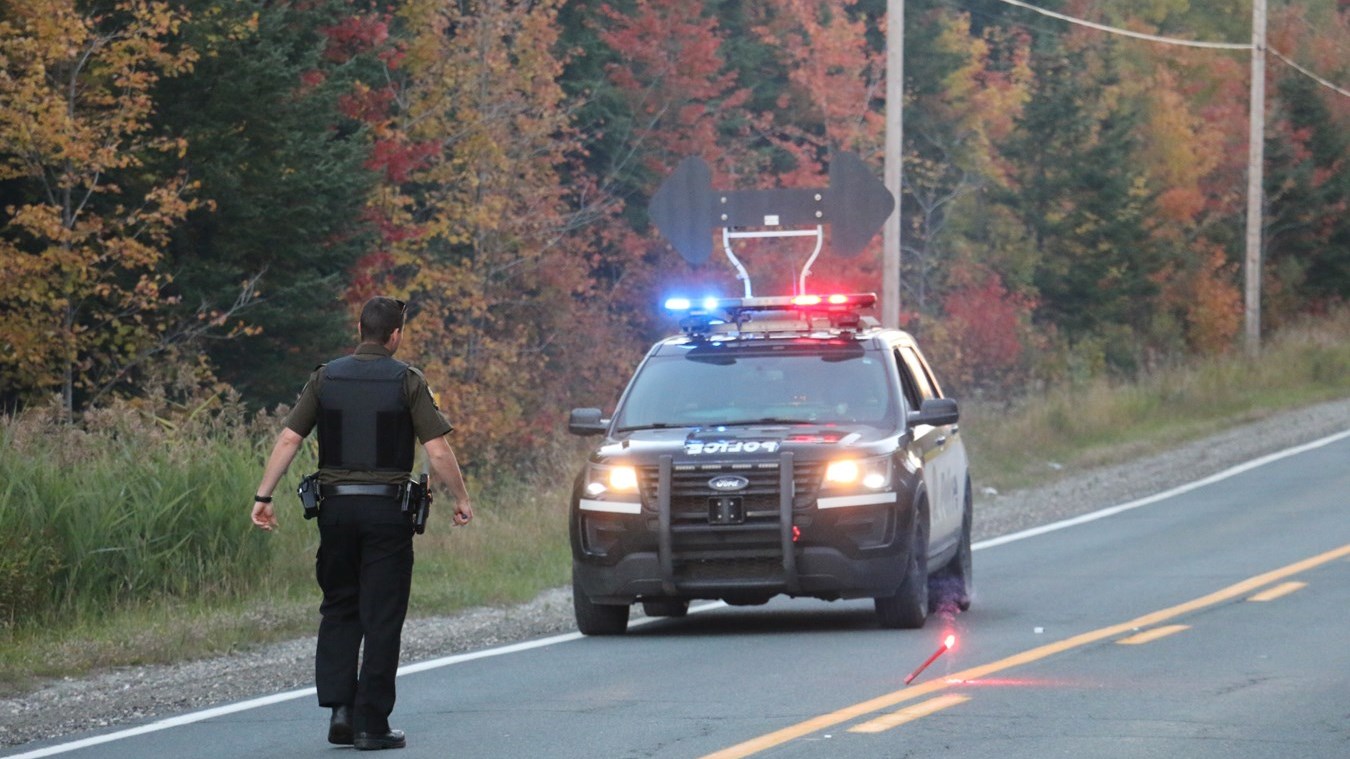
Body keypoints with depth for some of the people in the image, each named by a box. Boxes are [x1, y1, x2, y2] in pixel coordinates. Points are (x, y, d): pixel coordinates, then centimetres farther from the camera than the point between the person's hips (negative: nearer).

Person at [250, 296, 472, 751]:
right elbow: (437, 450, -8)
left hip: (336, 507, 3)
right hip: (387, 509, -3)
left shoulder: (326, 378, 4)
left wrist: (263, 497, 3)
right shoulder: (406, 381, -4)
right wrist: (461, 499, 5)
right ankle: (371, 725, 0)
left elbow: (288, 440, -1)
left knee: (338, 611, 15)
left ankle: (339, 708, 1)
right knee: (382, 619, 2)